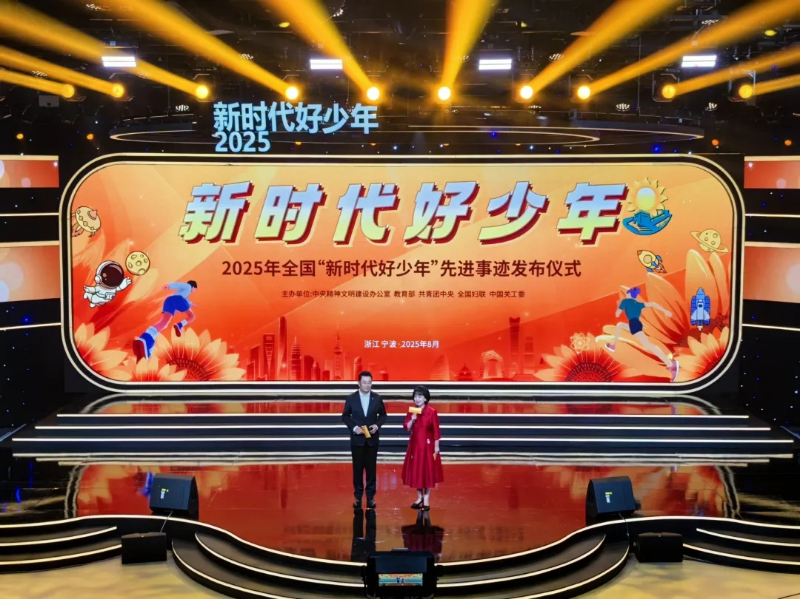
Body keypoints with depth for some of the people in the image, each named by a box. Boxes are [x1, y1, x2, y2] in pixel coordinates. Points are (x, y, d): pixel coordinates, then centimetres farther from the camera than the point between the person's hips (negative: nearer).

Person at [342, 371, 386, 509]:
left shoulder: (377, 398, -1)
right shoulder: (351, 398, -4)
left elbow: (383, 415, 7)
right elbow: (345, 416, 2)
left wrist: (377, 425, -11)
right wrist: (354, 427, -12)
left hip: (372, 439, 1)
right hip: (357, 439, -1)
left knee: (371, 468, 5)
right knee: (358, 469, 5)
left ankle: (370, 497, 12)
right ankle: (358, 497, 13)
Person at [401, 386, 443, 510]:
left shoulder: (431, 412, -10)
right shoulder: (411, 411, 2)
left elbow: (436, 431, -8)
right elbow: (406, 428, -2)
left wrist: (436, 447, -10)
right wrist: (412, 419, -19)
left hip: (427, 446, -4)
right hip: (415, 445, 4)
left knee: (428, 471, 2)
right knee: (416, 471, 8)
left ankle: (426, 499, 11)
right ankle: (420, 497, 21)